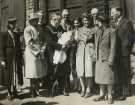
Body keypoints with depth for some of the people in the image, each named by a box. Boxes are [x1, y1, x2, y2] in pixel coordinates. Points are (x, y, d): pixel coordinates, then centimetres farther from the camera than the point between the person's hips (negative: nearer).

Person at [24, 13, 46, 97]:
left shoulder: (38, 29, 15)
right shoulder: (27, 29, -7)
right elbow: (29, 43, -13)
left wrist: (42, 49, 0)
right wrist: (37, 52, -14)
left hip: (39, 54, 7)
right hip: (32, 53, -6)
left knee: (38, 72, 9)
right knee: (33, 74, -1)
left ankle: (37, 90, 20)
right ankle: (33, 92, 10)